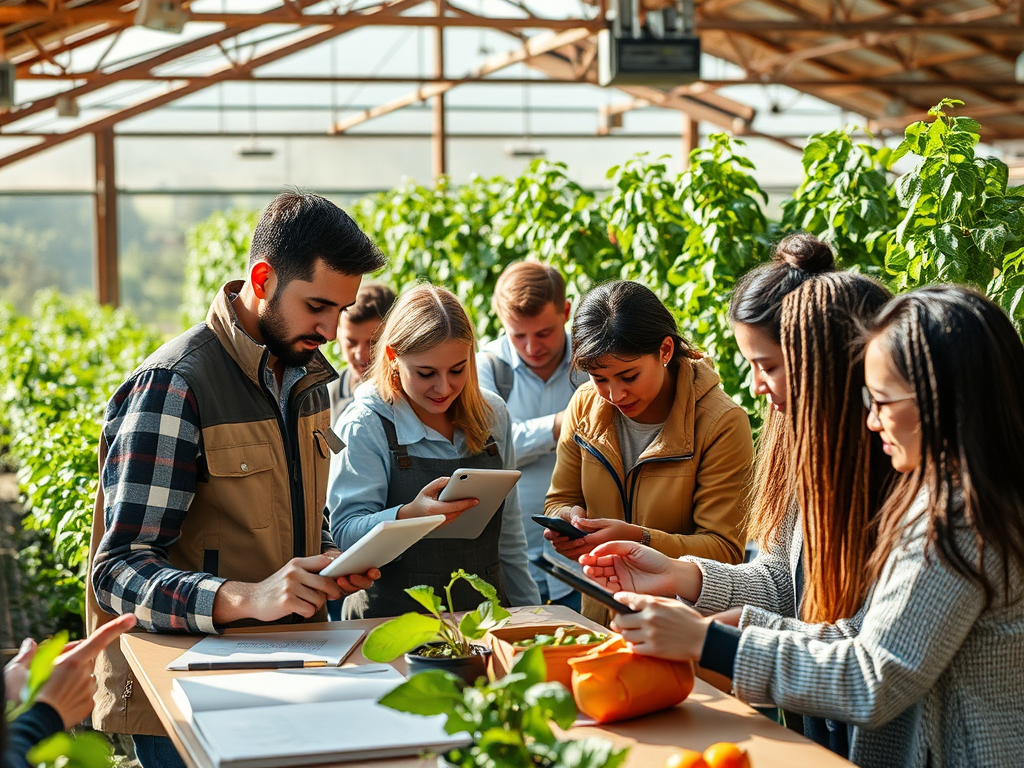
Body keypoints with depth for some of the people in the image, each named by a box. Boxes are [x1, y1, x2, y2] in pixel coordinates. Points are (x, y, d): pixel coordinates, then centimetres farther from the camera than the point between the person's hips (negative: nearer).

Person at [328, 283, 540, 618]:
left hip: (485, 614, 4)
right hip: (392, 620, -4)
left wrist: (529, 611, 20)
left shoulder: (492, 415, 11)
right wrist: (409, 516, -31)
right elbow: (344, 532, -13)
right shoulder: (365, 425, -6)